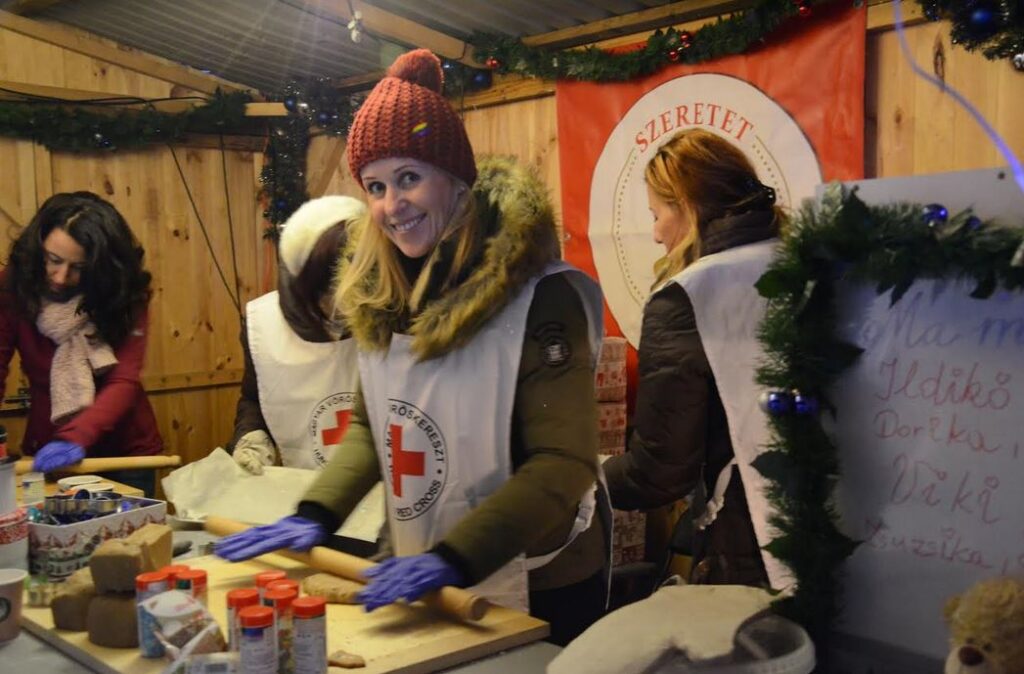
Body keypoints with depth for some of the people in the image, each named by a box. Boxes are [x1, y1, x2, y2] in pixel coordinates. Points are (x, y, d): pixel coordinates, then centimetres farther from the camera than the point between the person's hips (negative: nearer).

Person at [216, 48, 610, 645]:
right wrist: (316, 514, -4)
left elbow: (564, 464, -23)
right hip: (431, 583, 6)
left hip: (535, 590, -6)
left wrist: (454, 559, -31)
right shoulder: (384, 296, -1)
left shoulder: (537, 297, -20)